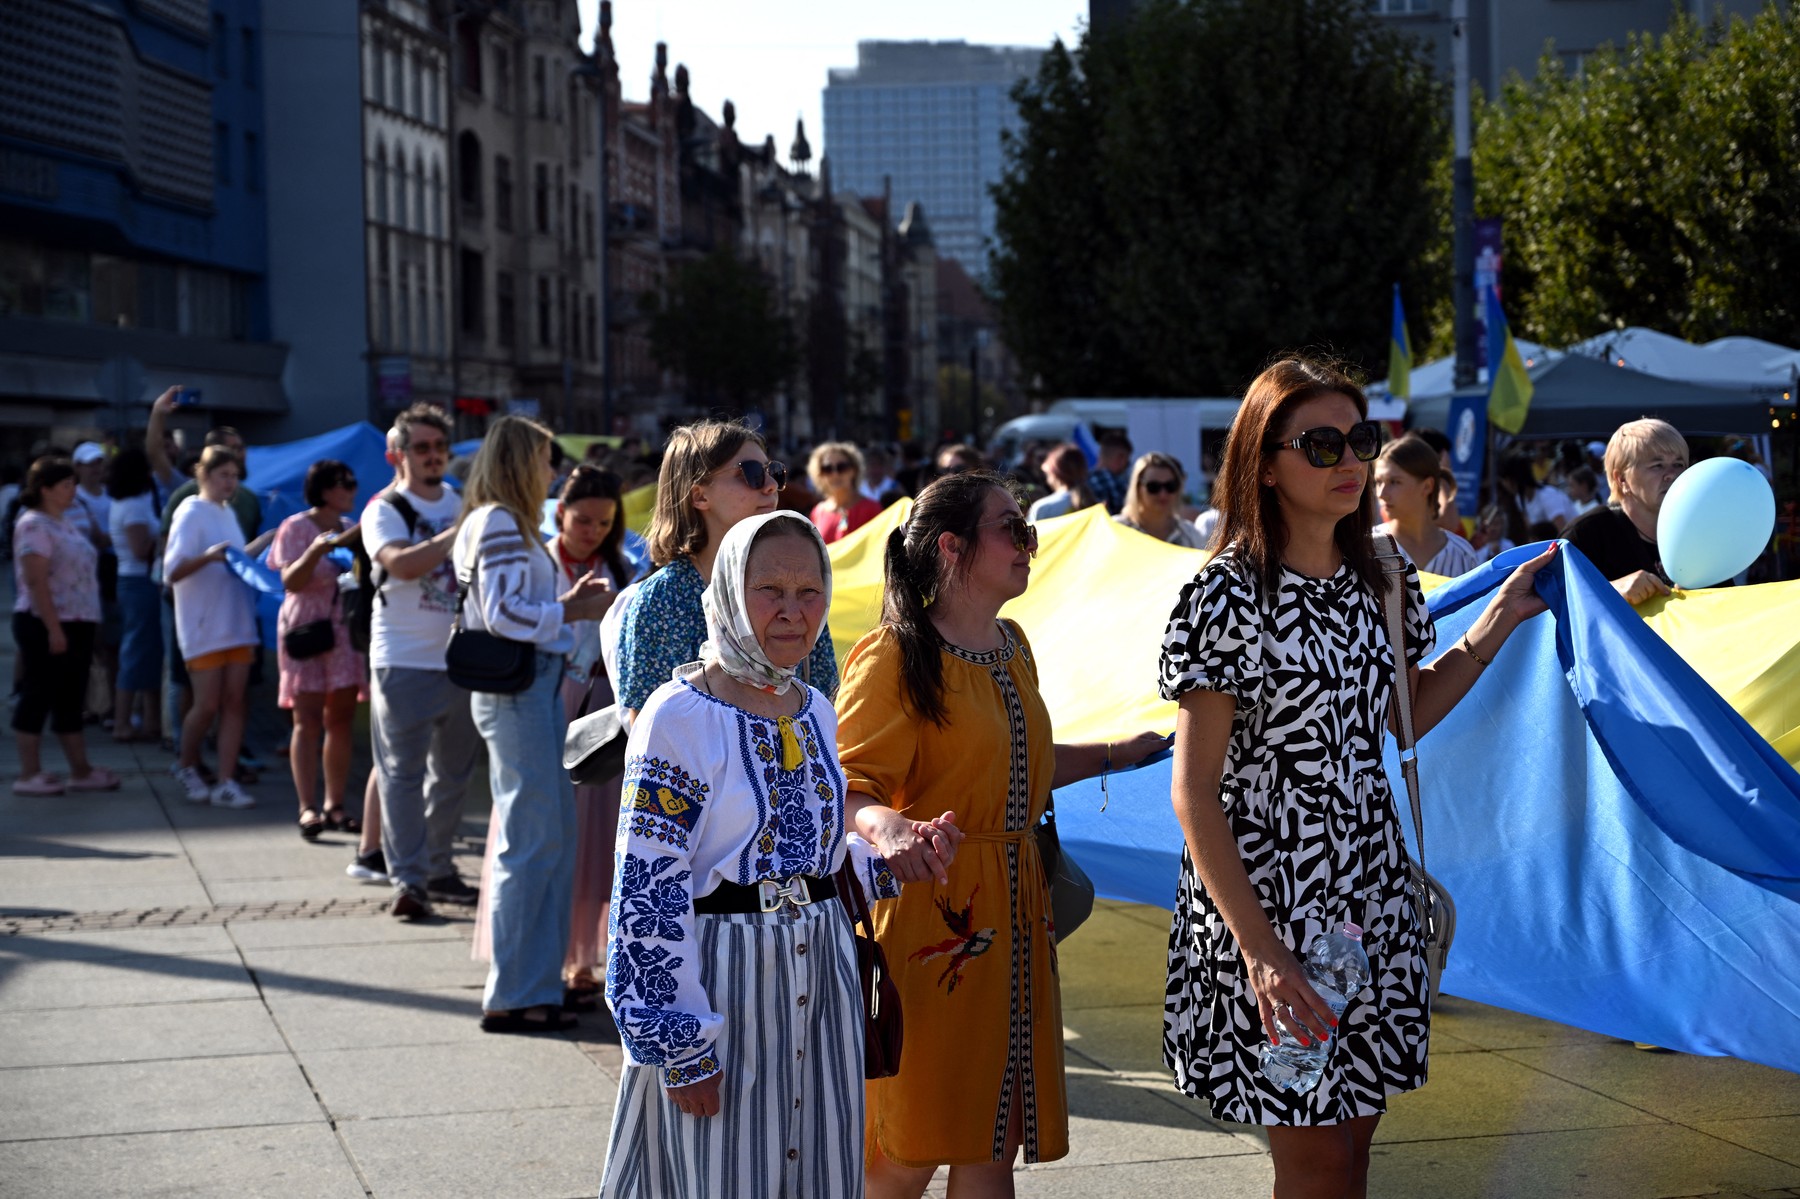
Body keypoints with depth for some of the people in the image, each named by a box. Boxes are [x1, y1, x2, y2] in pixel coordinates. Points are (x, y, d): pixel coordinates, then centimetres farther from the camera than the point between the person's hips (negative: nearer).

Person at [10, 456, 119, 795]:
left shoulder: (64, 523, 16)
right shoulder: (34, 525, -13)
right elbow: (36, 581, -20)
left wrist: (85, 627, 18)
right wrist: (53, 628, -23)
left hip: (76, 623, 9)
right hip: (44, 625, -9)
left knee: (70, 700, 12)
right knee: (37, 699, -3)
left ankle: (81, 771, 17)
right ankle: (29, 775, 1)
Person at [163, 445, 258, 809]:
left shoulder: (228, 513, 15)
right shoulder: (191, 513, -9)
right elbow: (173, 571, -16)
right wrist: (206, 557, -32)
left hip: (237, 625, 7)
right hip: (204, 627, -7)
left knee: (234, 702, 1)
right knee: (207, 705, -4)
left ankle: (225, 783, 1)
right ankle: (186, 768, 20)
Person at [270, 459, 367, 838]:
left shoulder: (349, 527, 11)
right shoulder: (296, 528, -5)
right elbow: (291, 581, -17)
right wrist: (316, 550, -30)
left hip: (345, 632, 5)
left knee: (341, 720, 4)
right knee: (308, 721, -6)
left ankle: (335, 805, 9)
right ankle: (307, 808, -8)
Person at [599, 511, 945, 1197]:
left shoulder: (816, 712, 8)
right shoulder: (678, 718, -13)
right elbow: (648, 892, -14)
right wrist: (681, 1046, -17)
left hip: (819, 983, 6)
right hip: (717, 983, -6)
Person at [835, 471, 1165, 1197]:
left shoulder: (1012, 647, 14)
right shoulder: (895, 659, -12)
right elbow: (845, 786, -18)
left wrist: (1114, 754, 28)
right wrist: (884, 827, -38)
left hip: (1010, 911, 8)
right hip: (928, 905, -8)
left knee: (993, 1140, 9)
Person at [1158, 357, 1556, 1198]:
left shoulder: (1381, 582, 5)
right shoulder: (1227, 598, -15)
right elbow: (1194, 792, -15)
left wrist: (1495, 625, 11)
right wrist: (1259, 947, -21)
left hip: (1370, 897, 6)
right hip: (1266, 899, -6)